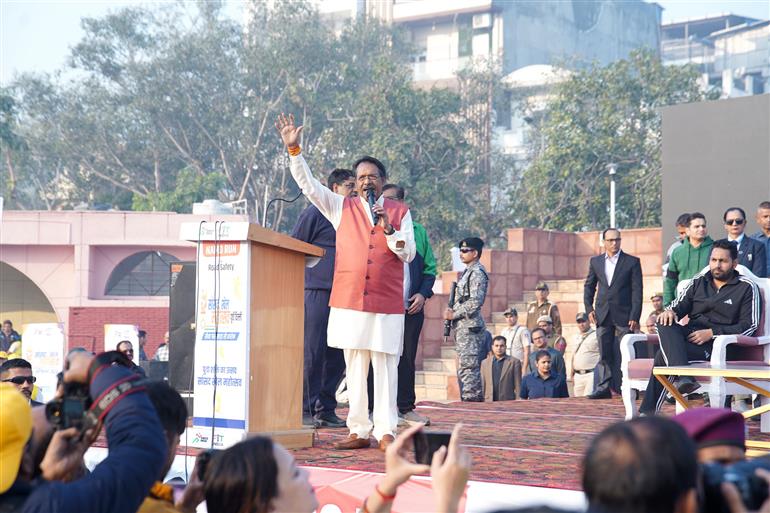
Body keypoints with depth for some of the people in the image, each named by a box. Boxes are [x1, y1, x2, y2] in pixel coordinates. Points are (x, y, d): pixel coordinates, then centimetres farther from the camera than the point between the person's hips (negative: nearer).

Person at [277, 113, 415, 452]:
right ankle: (358, 431, 8)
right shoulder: (342, 208, 12)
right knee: (354, 368, 4)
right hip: (349, 302, 1)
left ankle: (386, 432, -1)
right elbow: (308, 184, 6)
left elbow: (408, 253, 4)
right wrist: (294, 149, -3)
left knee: (386, 368, -3)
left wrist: (389, 229, -12)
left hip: (387, 305, -1)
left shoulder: (400, 212, 10)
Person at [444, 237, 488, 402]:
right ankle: (474, 399, 16)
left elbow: (475, 302, -19)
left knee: (468, 367, -11)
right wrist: (451, 310, 7)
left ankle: (471, 398, -11)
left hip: (470, 326, -10)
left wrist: (453, 315, -13)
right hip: (462, 327, 10)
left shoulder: (477, 272, -11)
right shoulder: (467, 272, 19)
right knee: (464, 368, 12)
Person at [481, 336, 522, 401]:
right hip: (489, 403, 2)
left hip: (508, 402, -2)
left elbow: (518, 385, 1)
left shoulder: (514, 362, 3)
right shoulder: (484, 362, 12)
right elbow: (482, 385, 13)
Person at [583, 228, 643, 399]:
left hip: (624, 315, -3)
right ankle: (605, 388, 9)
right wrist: (589, 309, 4)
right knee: (605, 354, 4)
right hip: (603, 314, 3)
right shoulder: (595, 261, 10)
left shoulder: (632, 262, 0)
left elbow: (637, 291, -3)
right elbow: (589, 286, 17)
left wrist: (635, 317, -10)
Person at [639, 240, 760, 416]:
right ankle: (683, 377, -44)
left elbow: (749, 326, -3)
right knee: (665, 324, -31)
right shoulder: (698, 282, 21)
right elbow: (679, 305, 15)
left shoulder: (746, 288, 6)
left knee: (664, 355, -29)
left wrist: (712, 333, -14)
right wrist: (670, 311, -12)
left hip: (718, 344, -5)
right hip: (690, 337, 5)